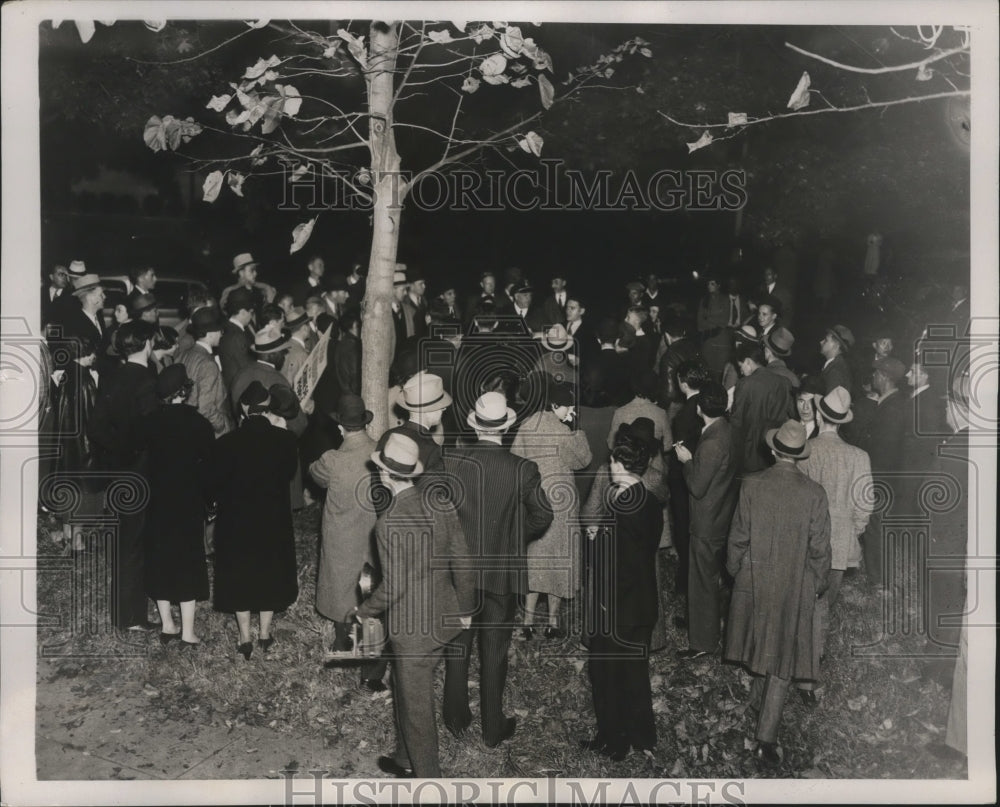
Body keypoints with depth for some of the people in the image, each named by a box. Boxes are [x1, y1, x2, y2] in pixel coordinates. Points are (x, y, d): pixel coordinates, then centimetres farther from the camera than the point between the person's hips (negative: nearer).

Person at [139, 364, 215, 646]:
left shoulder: (148, 423, -6)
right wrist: (206, 497, 3)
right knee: (188, 560, 5)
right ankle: (187, 630, 7)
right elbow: (209, 466, -7)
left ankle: (167, 624, 21)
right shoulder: (198, 424, -12)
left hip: (157, 501, 3)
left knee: (160, 559, 14)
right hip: (189, 502, -3)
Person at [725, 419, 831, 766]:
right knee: (782, 656, 4)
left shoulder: (751, 485, -12)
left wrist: (734, 568, 13)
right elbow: (819, 548, -7)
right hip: (795, 586, -2)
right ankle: (766, 738, 2)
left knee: (760, 636, 26)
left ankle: (759, 693, 49)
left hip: (754, 579, 2)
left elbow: (739, 537, -5)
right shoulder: (814, 493, -14)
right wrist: (818, 584, 9)